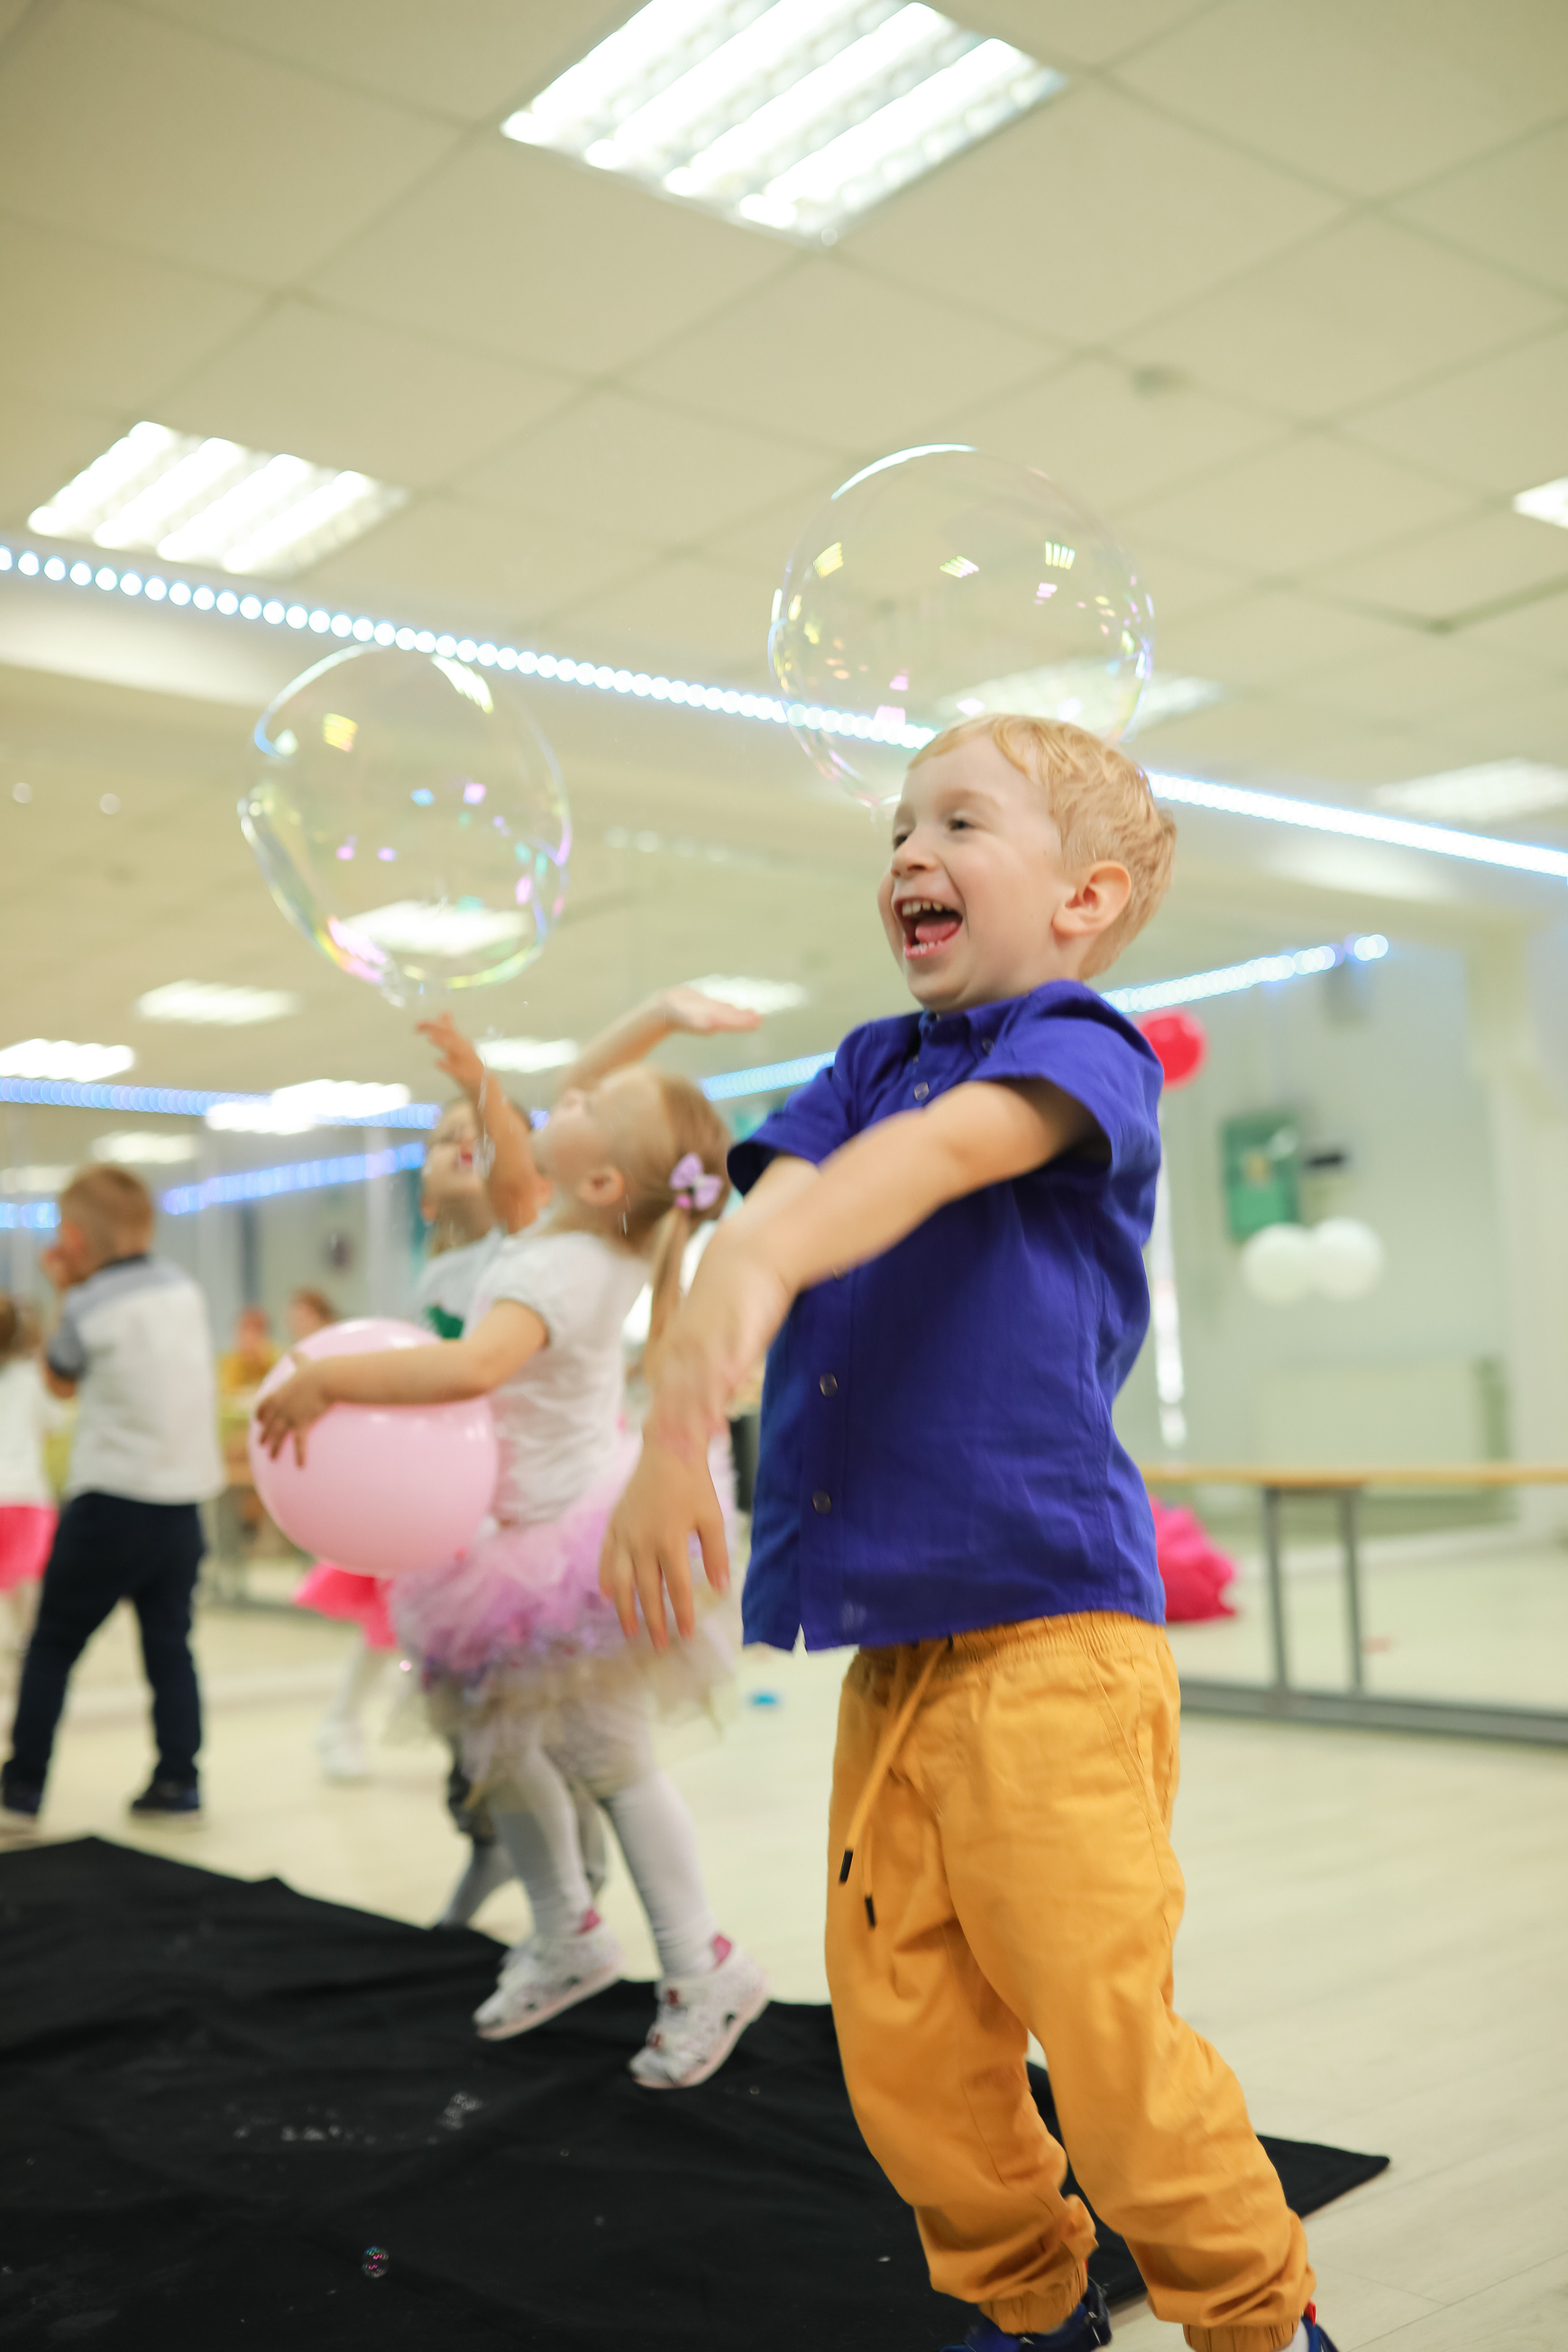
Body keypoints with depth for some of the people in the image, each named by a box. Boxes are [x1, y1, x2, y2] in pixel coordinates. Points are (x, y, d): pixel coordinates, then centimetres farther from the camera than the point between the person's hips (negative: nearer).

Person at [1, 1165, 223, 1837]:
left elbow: (59, 1380, 7)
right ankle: (177, 1784, 10)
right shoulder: (184, 1290, 6)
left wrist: (65, 1291, 9)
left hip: (112, 1502, -5)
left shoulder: (89, 1307, -10)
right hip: (183, 1500, 5)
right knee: (171, 1647, 10)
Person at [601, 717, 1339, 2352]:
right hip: (887, 1646, 6)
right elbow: (770, 1208, -3)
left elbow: (942, 1150, -25)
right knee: (904, 2050, 10)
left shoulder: (1087, 1052, -3)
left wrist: (756, 1274, -44)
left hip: (1050, 1626, -6)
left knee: (1104, 2029, -3)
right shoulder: (866, 1065, 15)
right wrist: (674, 1422, -22)